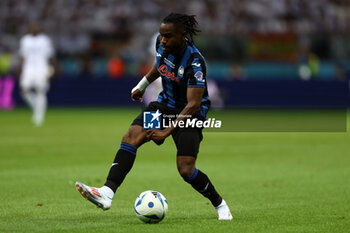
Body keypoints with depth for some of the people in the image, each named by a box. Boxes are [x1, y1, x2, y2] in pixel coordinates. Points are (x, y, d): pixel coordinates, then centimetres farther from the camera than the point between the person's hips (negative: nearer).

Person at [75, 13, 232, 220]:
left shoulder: (194, 61, -28)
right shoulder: (162, 45, -8)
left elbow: (193, 105, -30)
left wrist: (167, 131, -34)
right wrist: (142, 86, 27)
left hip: (190, 113, -6)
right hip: (165, 104, 6)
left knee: (186, 170, -15)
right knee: (130, 138, -19)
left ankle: (219, 204, 12)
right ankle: (107, 192, -31)